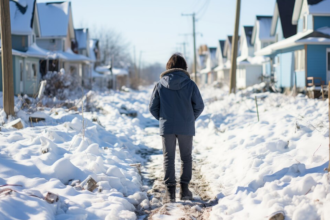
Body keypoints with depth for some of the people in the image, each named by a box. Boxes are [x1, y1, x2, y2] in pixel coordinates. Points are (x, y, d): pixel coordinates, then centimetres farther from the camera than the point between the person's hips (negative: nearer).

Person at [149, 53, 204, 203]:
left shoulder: (160, 85, -3)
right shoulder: (190, 84, -5)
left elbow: (152, 107, 1)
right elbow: (199, 106, -1)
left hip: (166, 127, 0)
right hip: (186, 128, 0)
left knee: (168, 158, 6)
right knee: (186, 158, 14)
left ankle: (170, 191, 0)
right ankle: (184, 189, 14)